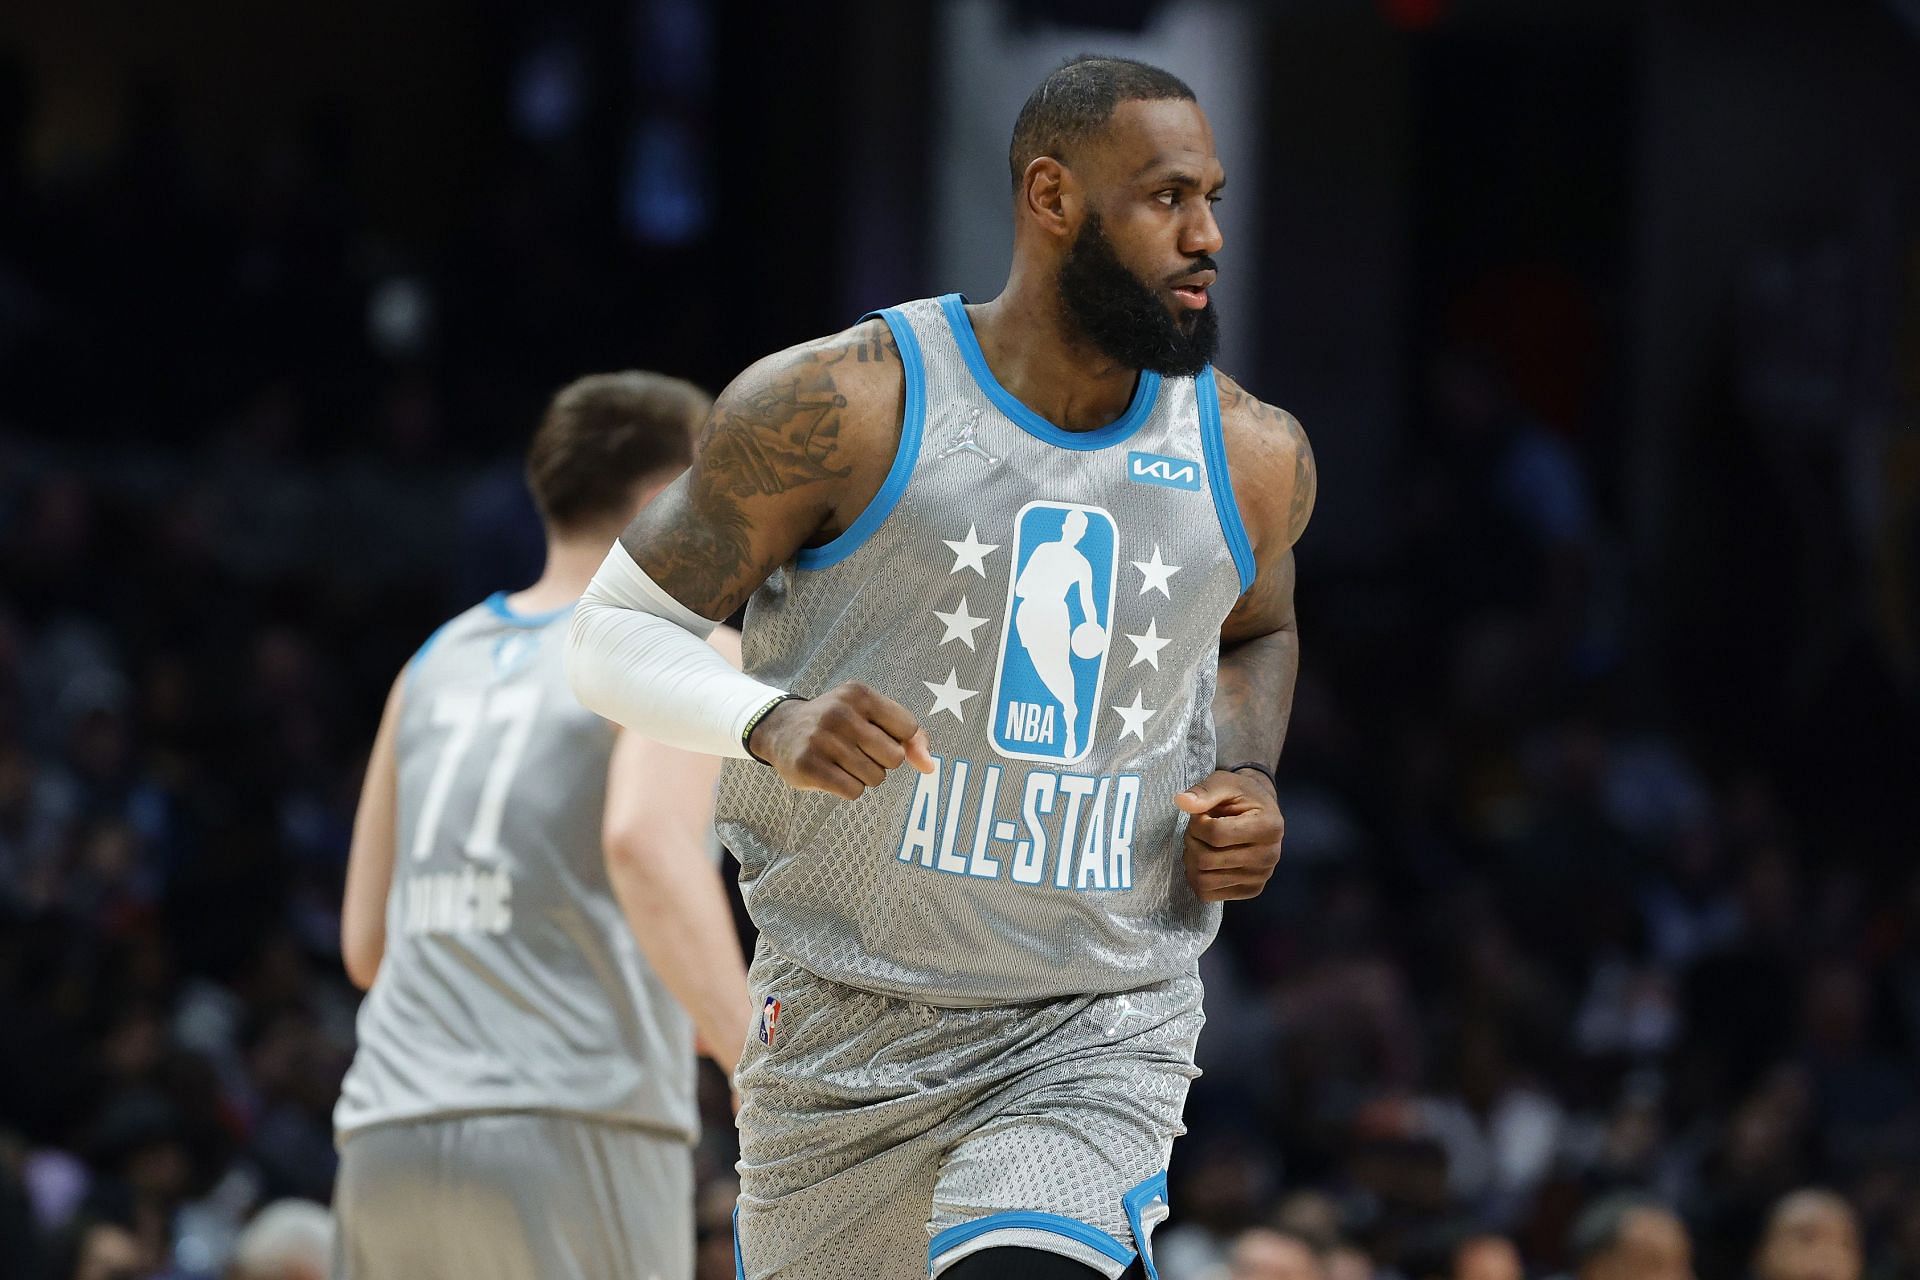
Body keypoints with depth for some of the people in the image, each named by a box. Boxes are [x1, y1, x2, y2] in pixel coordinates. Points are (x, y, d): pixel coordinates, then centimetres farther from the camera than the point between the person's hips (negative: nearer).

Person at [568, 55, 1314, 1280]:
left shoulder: (1253, 458, 2)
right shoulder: (845, 409, -10)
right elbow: (615, 631, -5)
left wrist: (1249, 779, 4)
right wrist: (771, 724, -25)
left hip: (1101, 1030, 1)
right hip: (851, 1028, -1)